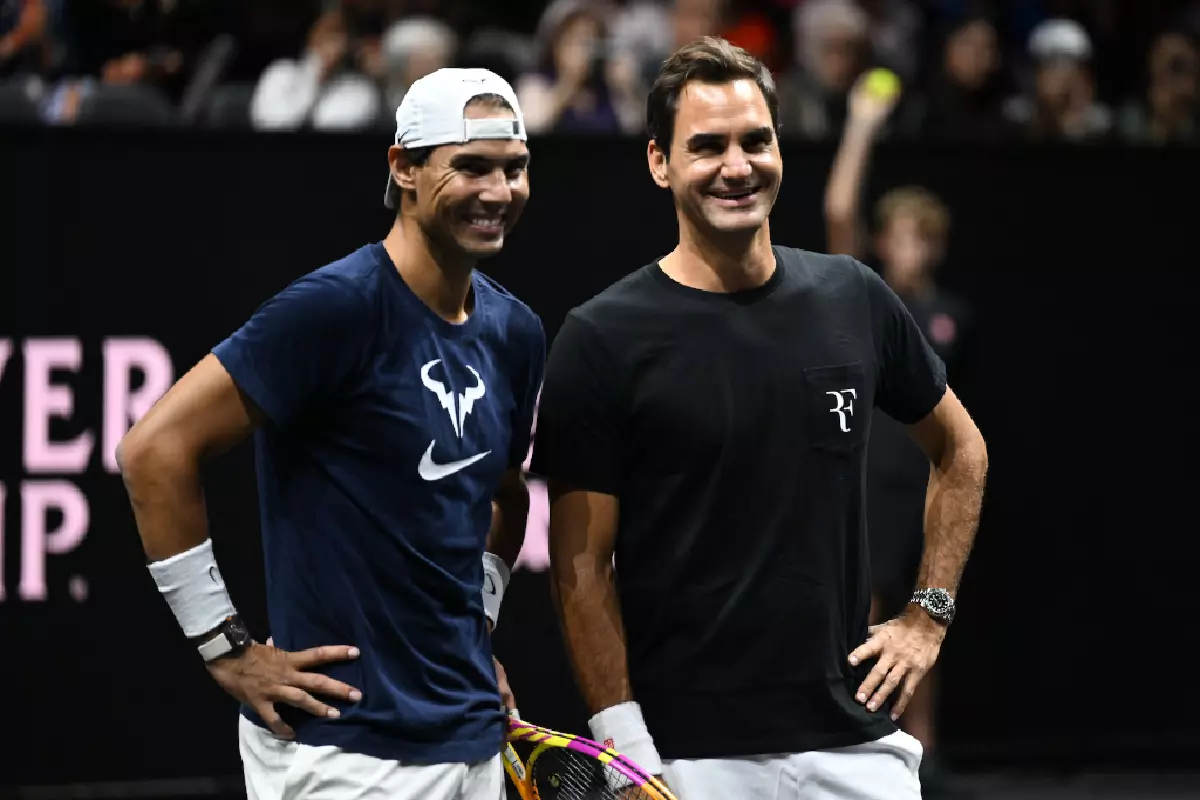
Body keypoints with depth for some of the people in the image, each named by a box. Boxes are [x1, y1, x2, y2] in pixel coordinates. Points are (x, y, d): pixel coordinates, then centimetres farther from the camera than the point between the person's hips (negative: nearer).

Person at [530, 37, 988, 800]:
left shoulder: (855, 299, 6)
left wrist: (928, 618, 11)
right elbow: (582, 567, -5)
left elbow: (959, 451, 21)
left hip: (854, 738, 3)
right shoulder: (602, 338, -5)